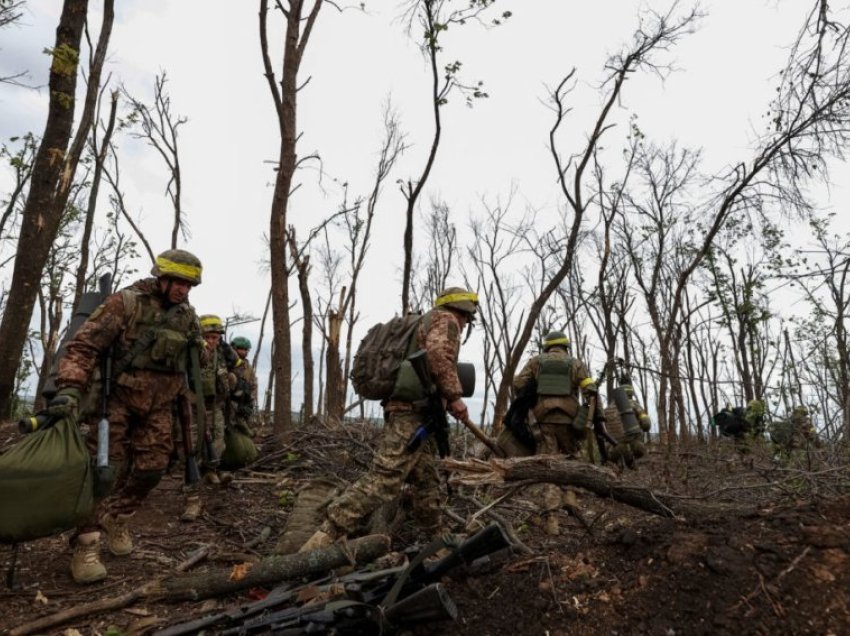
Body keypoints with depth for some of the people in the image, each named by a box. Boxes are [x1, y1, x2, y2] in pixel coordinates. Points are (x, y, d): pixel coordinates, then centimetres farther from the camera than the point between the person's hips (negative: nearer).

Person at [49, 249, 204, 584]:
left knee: (152, 467, 4)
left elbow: (194, 361, 15)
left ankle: (116, 517, 27)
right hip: (118, 398, -5)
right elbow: (84, 344, -21)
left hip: (157, 405, 5)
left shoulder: (187, 315, 2)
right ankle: (86, 544, 3)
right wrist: (71, 388, -33)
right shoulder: (126, 302, -15)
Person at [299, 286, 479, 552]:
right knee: (384, 479, -17)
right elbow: (437, 352, -20)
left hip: (411, 413, 11)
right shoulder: (445, 319, 1)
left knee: (427, 482, 14)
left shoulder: (427, 324, 30)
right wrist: (454, 395, -16)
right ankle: (324, 539, -21)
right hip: (413, 413, -11)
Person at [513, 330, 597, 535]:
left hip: (544, 421, 0)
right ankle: (571, 498, 9)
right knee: (572, 460, 24)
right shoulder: (576, 364, 10)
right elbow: (590, 391, -3)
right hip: (568, 420, 0)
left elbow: (518, 384, 1)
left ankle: (551, 518, -4)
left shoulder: (536, 361, 11)